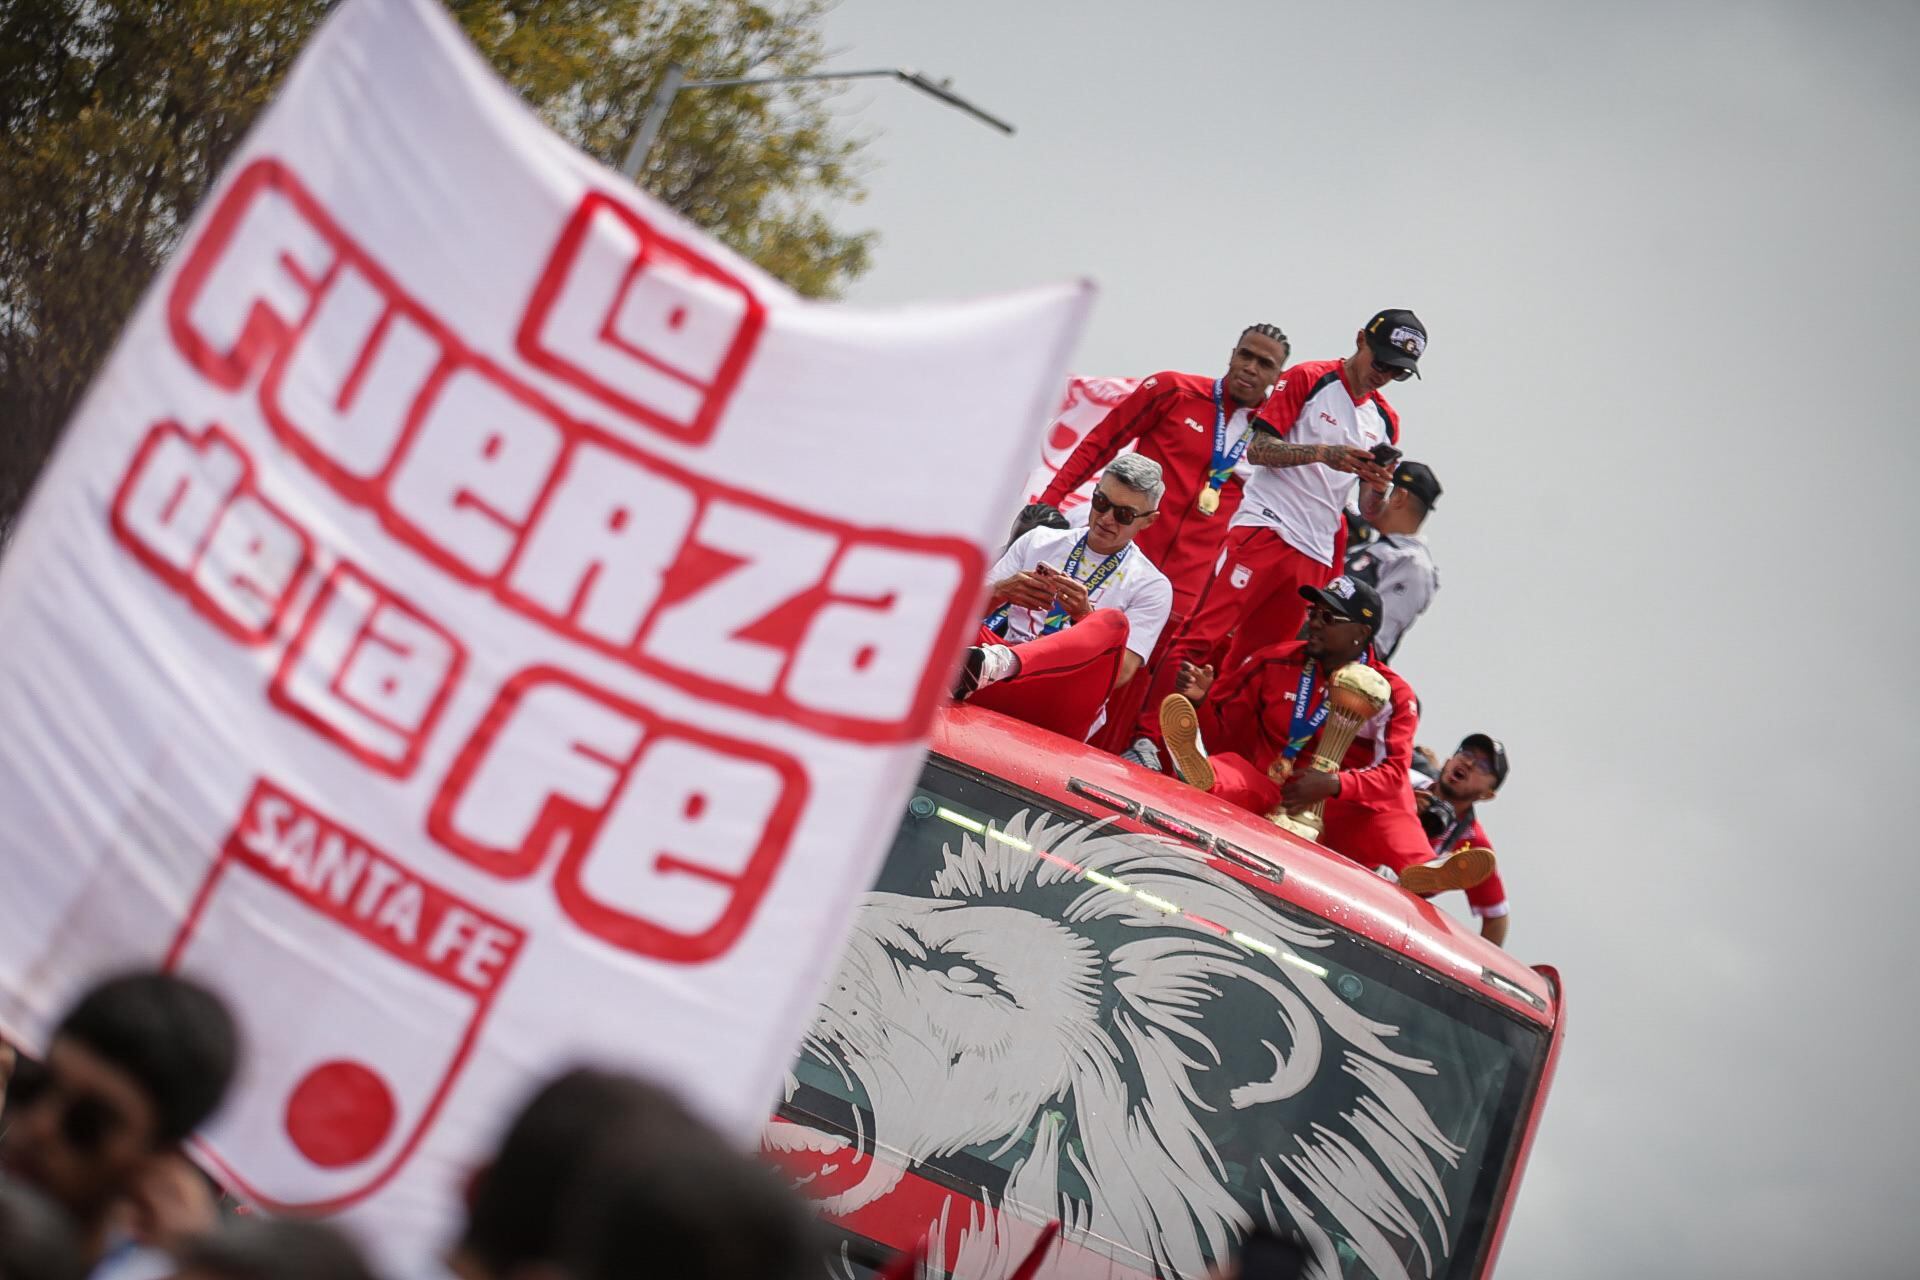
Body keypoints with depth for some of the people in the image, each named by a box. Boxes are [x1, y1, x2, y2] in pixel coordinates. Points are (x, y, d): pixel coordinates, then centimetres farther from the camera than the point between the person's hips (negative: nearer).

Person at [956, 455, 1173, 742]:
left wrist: (1085, 617, -18)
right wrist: (1002, 591, -9)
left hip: (1060, 712, -3)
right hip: (992, 686, 3)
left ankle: (997, 663, -53)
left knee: (1112, 622, -30)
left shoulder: (1152, 586, 9)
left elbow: (1120, 672, -3)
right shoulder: (1039, 540, 17)